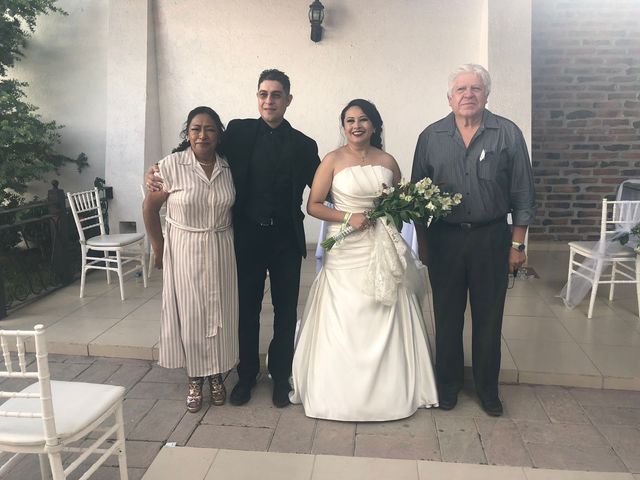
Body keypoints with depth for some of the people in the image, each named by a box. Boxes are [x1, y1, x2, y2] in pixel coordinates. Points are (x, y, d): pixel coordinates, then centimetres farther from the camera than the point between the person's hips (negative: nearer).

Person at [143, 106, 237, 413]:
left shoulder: (228, 167, -2)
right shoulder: (171, 165, -12)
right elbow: (150, 208, -3)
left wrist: (227, 237, 7)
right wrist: (158, 249, 1)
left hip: (221, 251, 3)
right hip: (184, 251, -3)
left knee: (220, 313, 11)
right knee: (189, 314, 7)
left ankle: (217, 376, 29)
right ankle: (195, 380, 24)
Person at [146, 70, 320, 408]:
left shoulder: (303, 145, 1)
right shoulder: (238, 132, 0)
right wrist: (157, 170, -9)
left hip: (286, 237, 1)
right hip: (247, 235, 0)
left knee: (285, 310, 11)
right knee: (246, 308, 12)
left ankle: (280, 376, 30)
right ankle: (247, 374, 31)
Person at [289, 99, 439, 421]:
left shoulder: (387, 161, 7)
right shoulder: (333, 160, -1)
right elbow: (313, 205, -3)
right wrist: (348, 217, -15)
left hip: (383, 249, 3)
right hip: (346, 250, -2)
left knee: (386, 320, 5)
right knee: (344, 322, 0)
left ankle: (389, 391, 20)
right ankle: (344, 392, 16)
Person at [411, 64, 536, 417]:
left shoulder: (508, 134, 0)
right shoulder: (431, 137, 3)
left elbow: (523, 195, 1)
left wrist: (517, 244, -2)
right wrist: (423, 242, 5)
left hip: (491, 238, -1)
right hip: (444, 238, 1)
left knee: (488, 318, 9)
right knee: (446, 316, 10)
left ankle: (487, 388, 26)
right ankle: (448, 385, 27)